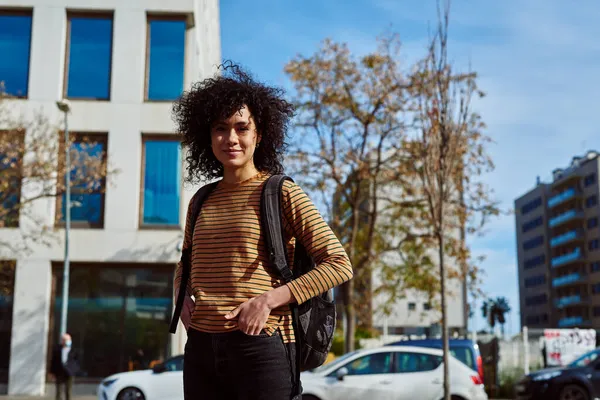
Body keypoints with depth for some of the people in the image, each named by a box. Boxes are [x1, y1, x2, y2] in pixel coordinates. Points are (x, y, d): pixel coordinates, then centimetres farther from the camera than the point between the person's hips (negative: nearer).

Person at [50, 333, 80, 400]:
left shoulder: (74, 350, -4)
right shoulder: (57, 348, -1)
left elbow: (77, 361, 4)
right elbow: (53, 361, 2)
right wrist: (53, 372, 1)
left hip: (69, 374, -1)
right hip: (59, 373, 1)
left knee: (68, 392, 5)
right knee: (58, 391, 4)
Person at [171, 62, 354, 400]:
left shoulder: (281, 194, -3)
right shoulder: (201, 202, 11)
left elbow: (339, 264, -8)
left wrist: (268, 299, -15)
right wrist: (184, 298, 6)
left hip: (260, 346, -5)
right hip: (201, 348, 5)